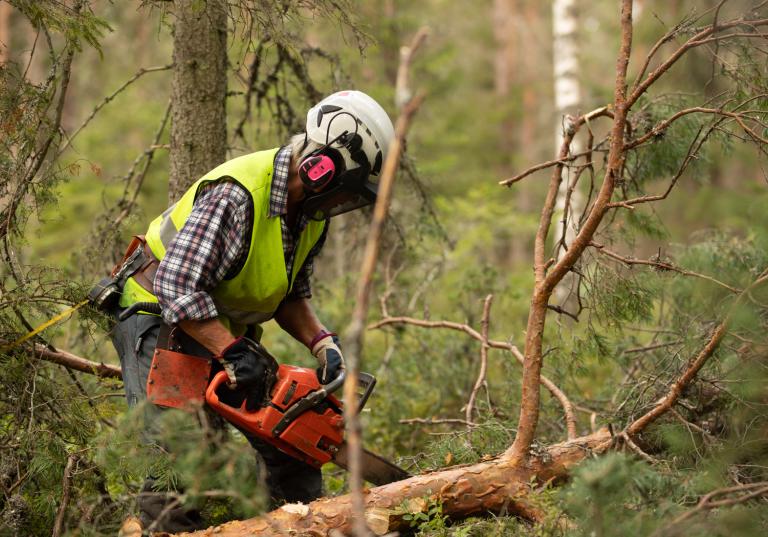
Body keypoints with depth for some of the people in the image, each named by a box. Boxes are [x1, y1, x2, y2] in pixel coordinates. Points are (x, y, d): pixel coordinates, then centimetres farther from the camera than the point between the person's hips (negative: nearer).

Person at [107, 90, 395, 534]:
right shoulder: (236, 196, -31)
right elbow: (175, 284, -36)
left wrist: (322, 342, -11)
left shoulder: (310, 209, -3)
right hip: (158, 319, -8)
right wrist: (233, 353, -37)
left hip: (226, 327, 9)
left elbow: (291, 295, 7)